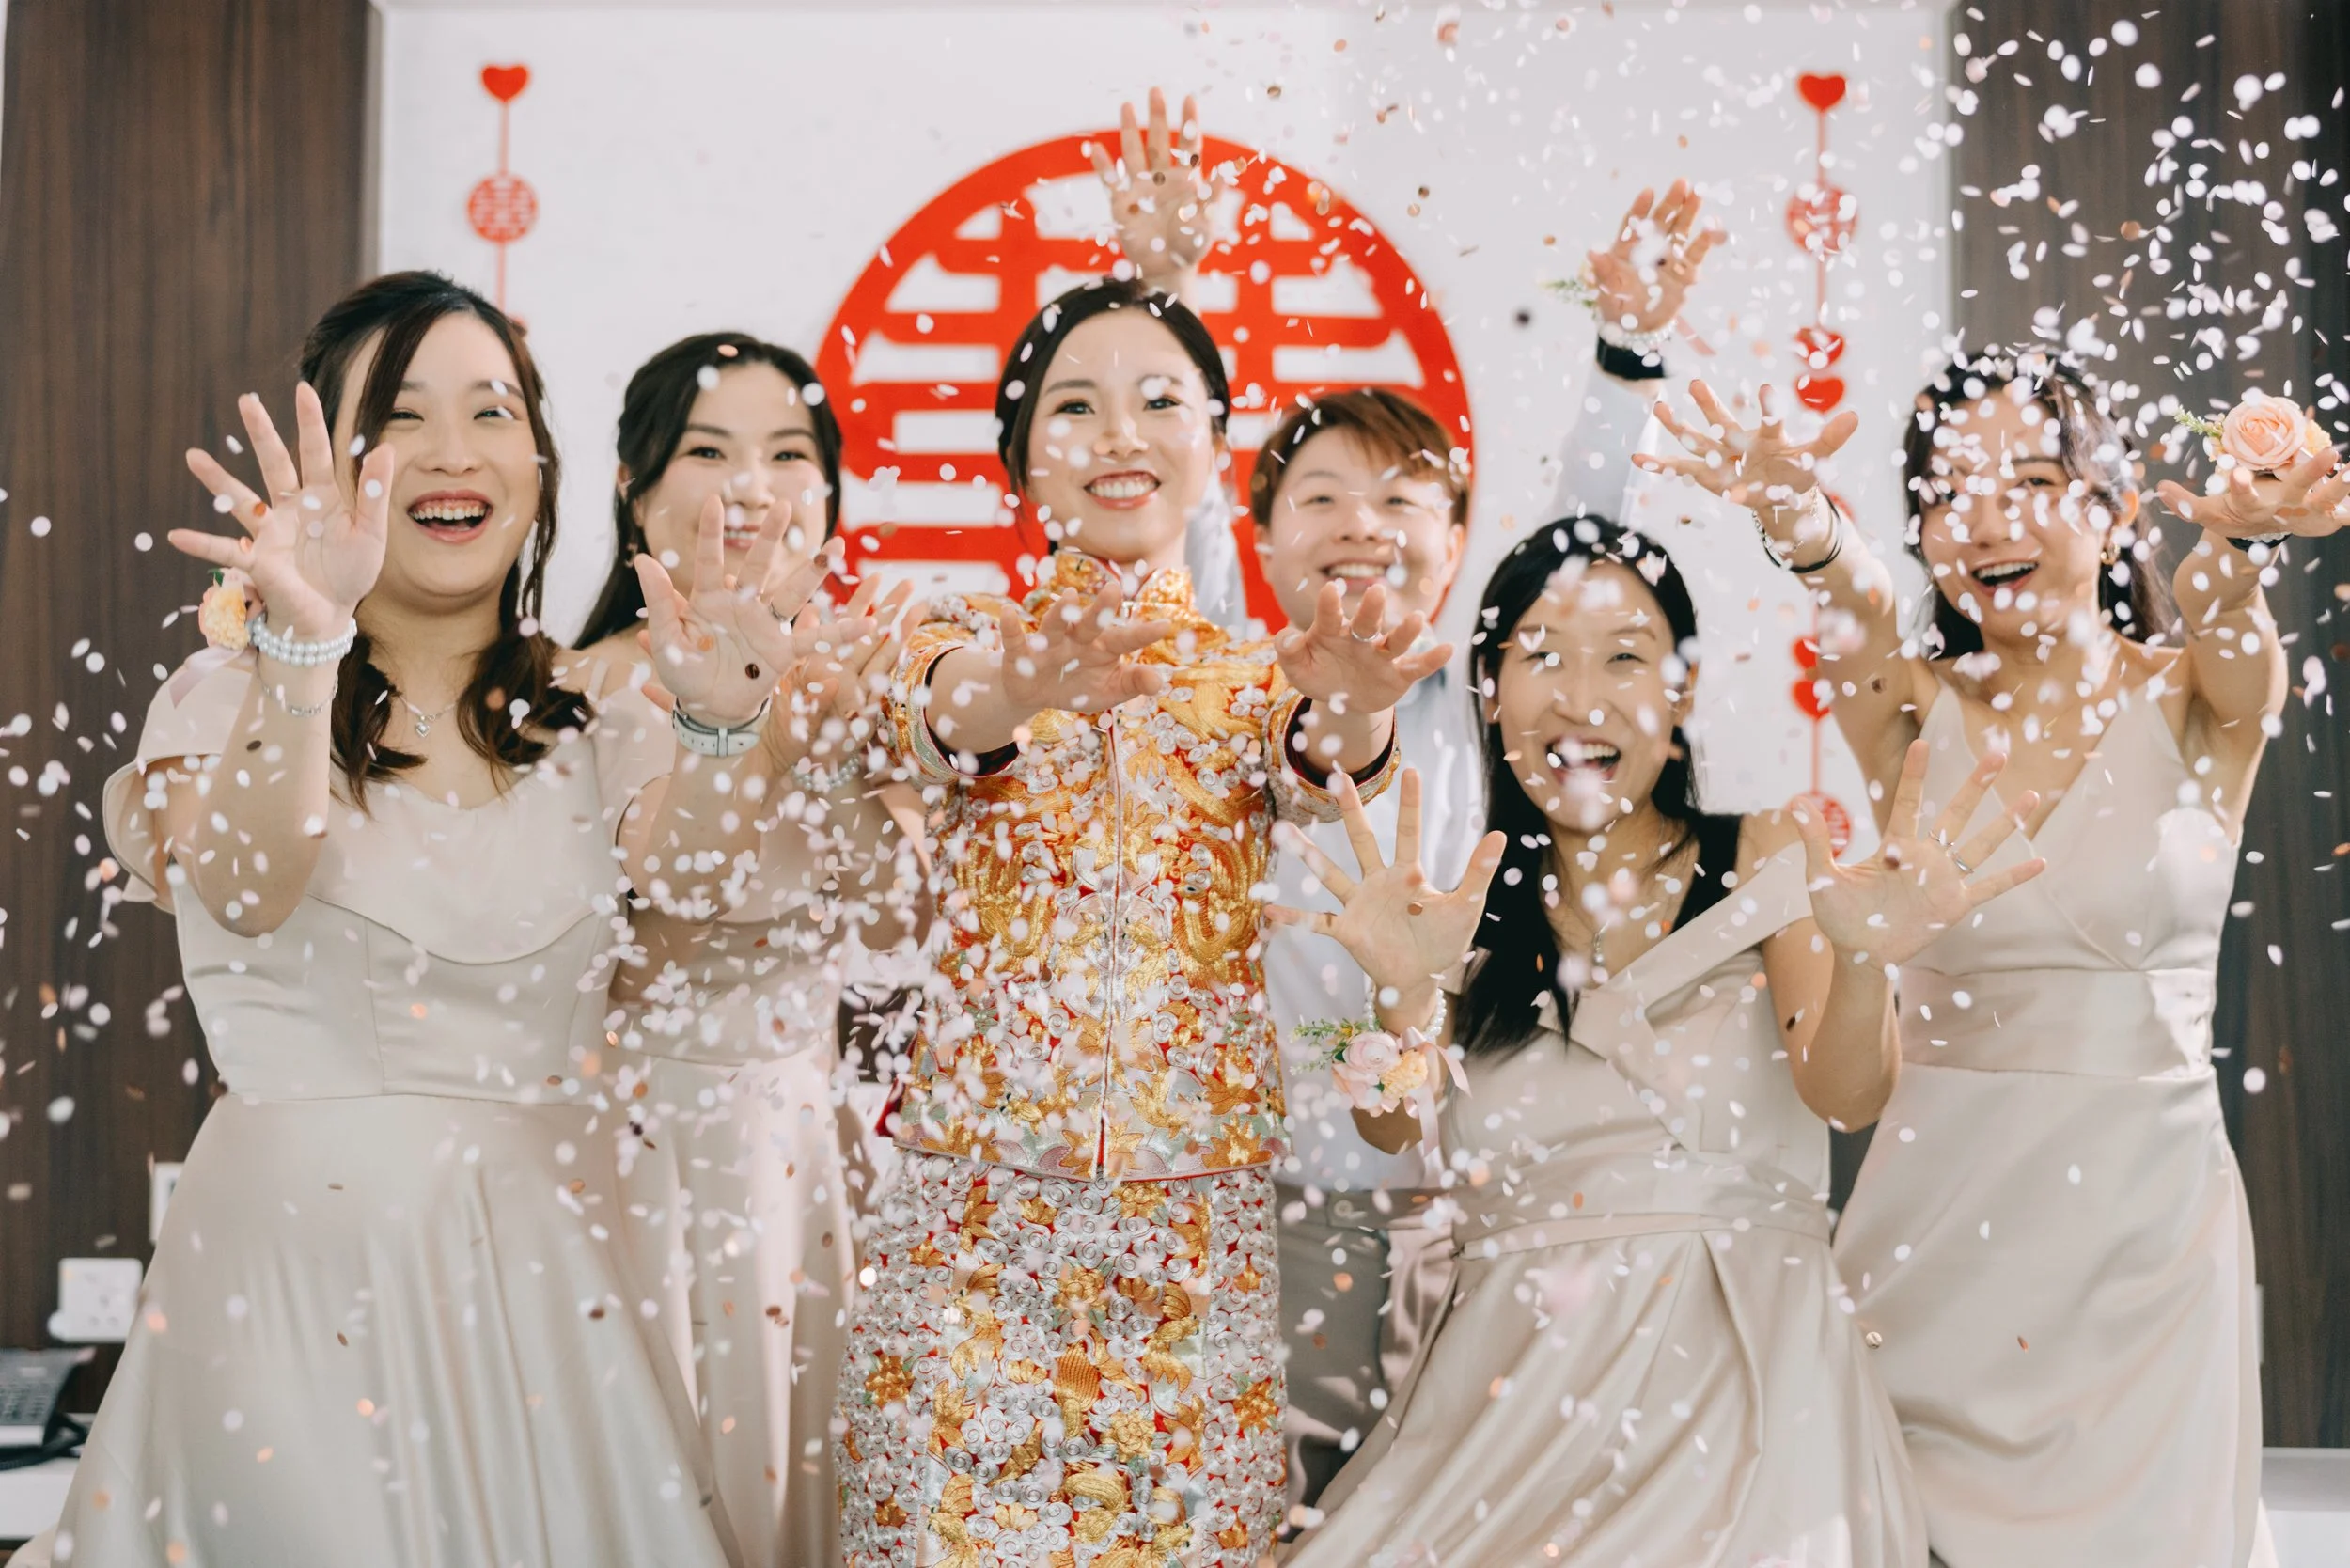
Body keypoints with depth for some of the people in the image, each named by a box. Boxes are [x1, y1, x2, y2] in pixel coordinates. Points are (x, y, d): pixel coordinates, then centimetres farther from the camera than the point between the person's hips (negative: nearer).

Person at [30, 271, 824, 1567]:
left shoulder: (577, 723, 10)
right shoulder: (232, 694, -3)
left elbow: (670, 902, -5)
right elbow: (246, 895, -22)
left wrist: (721, 728, -21)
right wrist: (310, 650, -35)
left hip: (533, 1262, 4)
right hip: (300, 1255, -3)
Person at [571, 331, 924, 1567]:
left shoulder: (843, 667, 3)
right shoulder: (591, 693, -13)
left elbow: (893, 916, -3)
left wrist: (844, 731, -16)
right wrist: (757, 734, -27)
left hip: (808, 1135, 5)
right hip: (649, 1142, -5)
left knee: (797, 1449, 15)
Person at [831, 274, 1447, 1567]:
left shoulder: (1263, 674, 10)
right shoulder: (970, 642, 6)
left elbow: (1317, 770, -13)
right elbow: (937, 720, -18)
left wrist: (1350, 720, -38)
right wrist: (1011, 689, -42)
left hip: (1201, 1213, 1)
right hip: (978, 1197, -1)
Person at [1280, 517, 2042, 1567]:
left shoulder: (1762, 861, 3)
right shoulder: (1465, 907, 8)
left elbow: (1845, 1096, -10)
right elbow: (1390, 1127, -4)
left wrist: (1864, 960, -31)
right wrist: (1411, 994, -25)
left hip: (1733, 1371, -1)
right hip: (1513, 1385, 2)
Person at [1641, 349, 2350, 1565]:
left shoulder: (2193, 702, 0)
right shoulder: (1919, 712, 2)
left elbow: (2232, 644, -22)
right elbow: (1856, 614, -20)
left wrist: (2234, 535, -45)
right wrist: (1796, 520, -42)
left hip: (2149, 1214, -1)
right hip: (1936, 1209, 1)